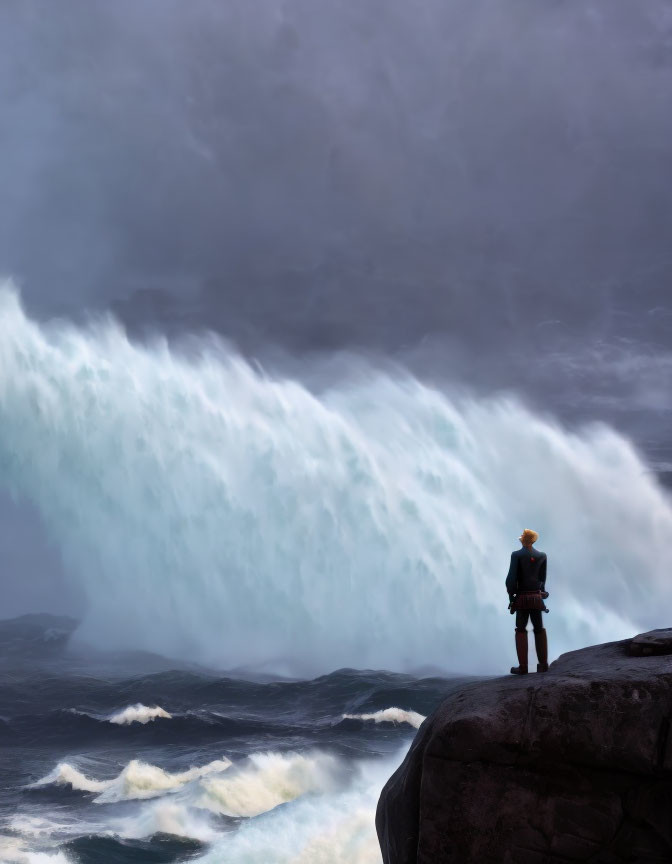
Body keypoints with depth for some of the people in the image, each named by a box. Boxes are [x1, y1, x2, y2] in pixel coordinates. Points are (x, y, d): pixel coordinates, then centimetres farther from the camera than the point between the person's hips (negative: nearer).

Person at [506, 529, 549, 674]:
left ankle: (523, 667, 0)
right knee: (539, 629, 13)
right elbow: (542, 578, 7)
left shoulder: (516, 555, -10)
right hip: (537, 597, 3)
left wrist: (511, 595, -1)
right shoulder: (542, 556, 2)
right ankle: (543, 664, 14)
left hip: (522, 597, -3)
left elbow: (511, 578, -13)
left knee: (521, 631, 3)